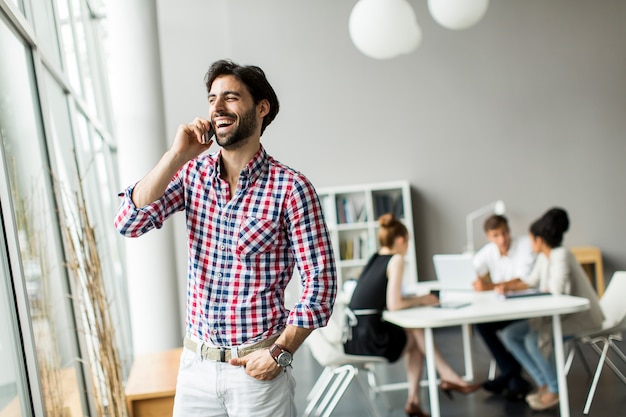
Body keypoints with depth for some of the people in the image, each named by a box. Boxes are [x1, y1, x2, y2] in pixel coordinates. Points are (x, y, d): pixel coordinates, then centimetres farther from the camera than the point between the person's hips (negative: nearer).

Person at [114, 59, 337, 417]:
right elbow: (129, 222, -9)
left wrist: (281, 353, -14)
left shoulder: (291, 187, -11)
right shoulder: (193, 173, 2)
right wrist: (177, 155, -15)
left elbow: (321, 281, -10)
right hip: (196, 362, 4)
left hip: (257, 367, -4)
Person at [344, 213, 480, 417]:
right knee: (417, 334, 16)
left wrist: (416, 299, 14)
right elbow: (393, 304, -15)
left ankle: (413, 400, 22)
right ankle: (448, 377, 30)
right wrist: (420, 300, 2)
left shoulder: (375, 258, 14)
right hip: (369, 340, -7)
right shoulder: (397, 259, -8)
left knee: (414, 341, 23)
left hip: (352, 337, 7)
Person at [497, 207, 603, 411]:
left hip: (583, 316, -9)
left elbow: (556, 293, -26)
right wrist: (506, 287, 2)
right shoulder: (543, 257, 8)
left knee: (533, 339, -30)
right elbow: (531, 282, 17)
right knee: (509, 334, -2)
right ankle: (543, 384, 4)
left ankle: (555, 389, -7)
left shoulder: (561, 255, -20)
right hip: (562, 314, 9)